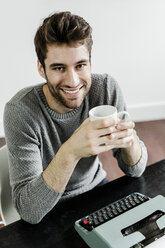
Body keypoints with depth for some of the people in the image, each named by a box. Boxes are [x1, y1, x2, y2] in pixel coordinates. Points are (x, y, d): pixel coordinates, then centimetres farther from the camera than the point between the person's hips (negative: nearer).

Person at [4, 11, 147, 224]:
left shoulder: (106, 89, -16)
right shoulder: (20, 111, -26)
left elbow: (135, 170, -10)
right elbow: (29, 211, -29)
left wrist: (129, 140, -33)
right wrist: (70, 152, -44)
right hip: (50, 211, -2)